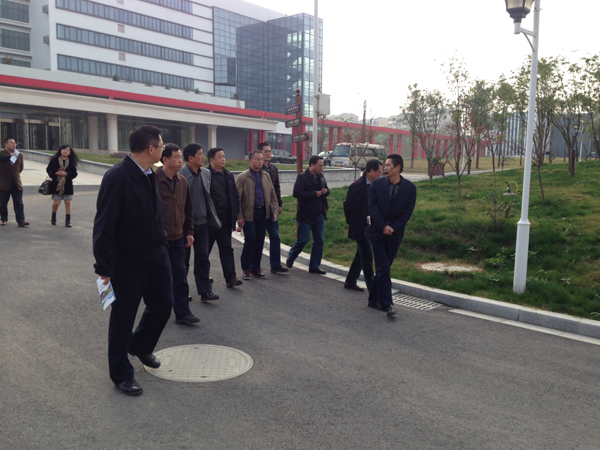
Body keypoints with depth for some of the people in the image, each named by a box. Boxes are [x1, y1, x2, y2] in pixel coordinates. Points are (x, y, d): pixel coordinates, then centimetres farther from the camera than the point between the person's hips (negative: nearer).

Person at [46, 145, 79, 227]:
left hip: (67, 185, 1)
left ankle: (67, 221, 9)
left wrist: (66, 174, -16)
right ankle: (53, 217, 27)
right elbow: (49, 170, 2)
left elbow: (74, 173, -1)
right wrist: (56, 173, -15)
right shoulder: (54, 160, -1)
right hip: (56, 184, -1)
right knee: (56, 202, 0)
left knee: (68, 202, 1)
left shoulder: (71, 162, 1)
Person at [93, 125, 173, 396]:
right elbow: (104, 226, -21)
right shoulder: (117, 177, -21)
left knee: (163, 305, 15)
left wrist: (163, 245, 12)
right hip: (127, 262, -7)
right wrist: (104, 267, -19)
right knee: (123, 317, 8)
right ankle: (121, 374, 27)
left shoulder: (149, 174, 5)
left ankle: (141, 346, 43)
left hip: (157, 256, 8)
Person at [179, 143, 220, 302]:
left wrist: (213, 217, 12)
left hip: (202, 223, 5)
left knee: (203, 258, 5)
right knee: (183, 259, 8)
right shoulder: (180, 175, -15)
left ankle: (205, 291, 10)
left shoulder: (206, 173, 6)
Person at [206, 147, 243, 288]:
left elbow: (235, 196, 12)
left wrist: (235, 214, 5)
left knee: (227, 248, 4)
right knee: (205, 249, 9)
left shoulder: (228, 175, 11)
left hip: (225, 219, 5)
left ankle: (230, 278, 5)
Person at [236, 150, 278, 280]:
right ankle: (246, 269, 11)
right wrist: (239, 217, -10)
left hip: (263, 213, 5)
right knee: (250, 241, -4)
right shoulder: (243, 177, -4)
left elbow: (272, 195, 17)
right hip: (249, 214, -5)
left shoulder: (266, 176, 12)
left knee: (260, 242, 8)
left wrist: (275, 211, 8)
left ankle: (256, 268, 19)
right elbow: (237, 198, -6)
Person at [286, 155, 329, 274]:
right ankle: (291, 258, 26)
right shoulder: (302, 177, -11)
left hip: (319, 214, 7)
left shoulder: (321, 177, 12)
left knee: (319, 241, 7)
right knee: (303, 239, -1)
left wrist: (325, 191, -1)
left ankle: (314, 266, 16)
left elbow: (326, 190, 24)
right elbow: (296, 193, -23)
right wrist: (314, 194, -20)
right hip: (306, 214, -7)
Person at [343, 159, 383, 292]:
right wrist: (351, 223, -2)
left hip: (368, 227, 8)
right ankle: (372, 288, 0)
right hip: (360, 228, -8)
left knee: (361, 256, 16)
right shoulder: (357, 186, -17)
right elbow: (347, 205, -11)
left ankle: (350, 282, 29)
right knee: (367, 257, -5)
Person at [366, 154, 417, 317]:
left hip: (395, 233, 1)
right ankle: (387, 303, -9)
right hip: (378, 231, -1)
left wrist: (393, 227, -12)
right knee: (383, 267, -8)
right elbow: (372, 206, -6)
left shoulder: (409, 187, -2)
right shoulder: (377, 183, -1)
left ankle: (374, 299, 23)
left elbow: (408, 211, -4)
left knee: (383, 267, 9)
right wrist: (383, 226, -15)